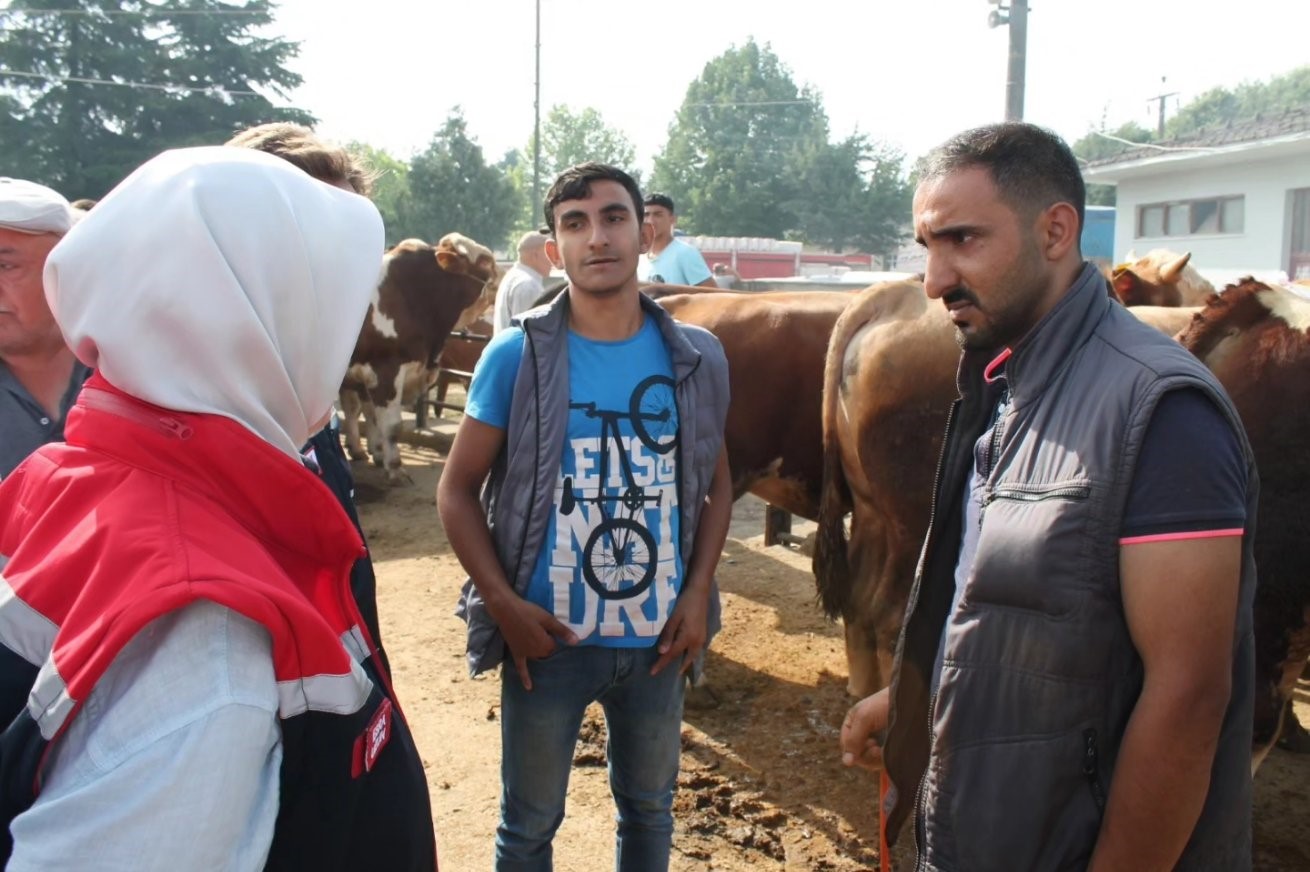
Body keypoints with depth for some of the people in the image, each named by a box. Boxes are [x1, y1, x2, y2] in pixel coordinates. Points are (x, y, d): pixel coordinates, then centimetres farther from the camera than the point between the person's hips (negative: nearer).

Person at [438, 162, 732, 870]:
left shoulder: (696, 358, -2)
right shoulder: (516, 355, -9)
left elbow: (715, 483, 8)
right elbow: (458, 488, -4)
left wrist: (697, 594, -4)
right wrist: (502, 603, -14)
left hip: (659, 639, 2)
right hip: (547, 636, -2)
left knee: (649, 810, 23)